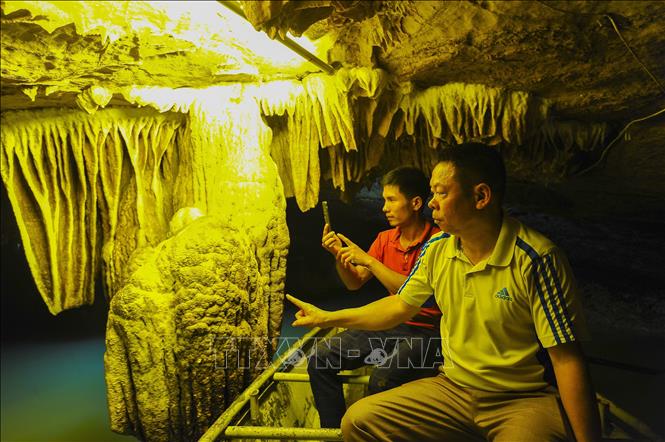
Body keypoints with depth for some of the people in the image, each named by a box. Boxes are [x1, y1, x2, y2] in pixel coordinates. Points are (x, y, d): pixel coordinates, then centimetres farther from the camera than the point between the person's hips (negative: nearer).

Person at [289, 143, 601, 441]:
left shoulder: (535, 259, -19)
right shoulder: (436, 249, -1)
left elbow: (566, 358, -17)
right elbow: (400, 305, 12)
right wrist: (327, 318, 15)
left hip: (527, 400, -4)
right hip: (453, 388, 5)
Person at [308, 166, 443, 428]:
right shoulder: (385, 238, 8)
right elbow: (354, 283, 11)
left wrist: (368, 260, -21)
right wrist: (339, 256, -8)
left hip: (424, 331, -6)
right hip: (388, 325, 7)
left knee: (382, 380, -32)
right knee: (320, 359, -8)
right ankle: (334, 431, 7)